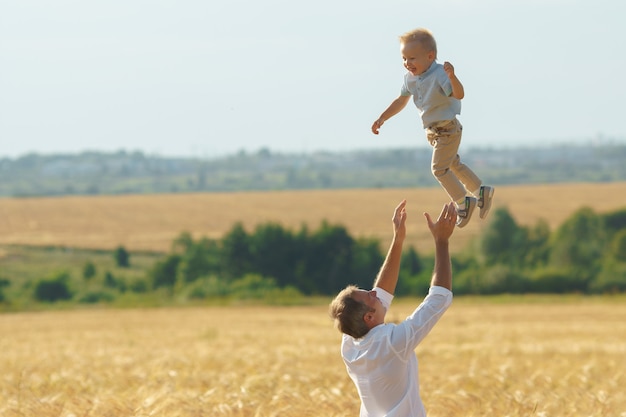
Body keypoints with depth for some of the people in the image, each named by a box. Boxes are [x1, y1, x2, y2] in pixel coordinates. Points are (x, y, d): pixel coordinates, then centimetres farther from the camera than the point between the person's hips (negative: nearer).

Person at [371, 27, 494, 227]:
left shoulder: (439, 74, -27)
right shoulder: (410, 78, -2)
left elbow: (459, 95, -39)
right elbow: (401, 101, 11)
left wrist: (452, 77, -57)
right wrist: (382, 119, 6)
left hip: (447, 128, -9)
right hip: (433, 130, 9)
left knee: (439, 168, -6)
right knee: (452, 164, 21)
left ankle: (464, 202, 9)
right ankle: (481, 191, 34)